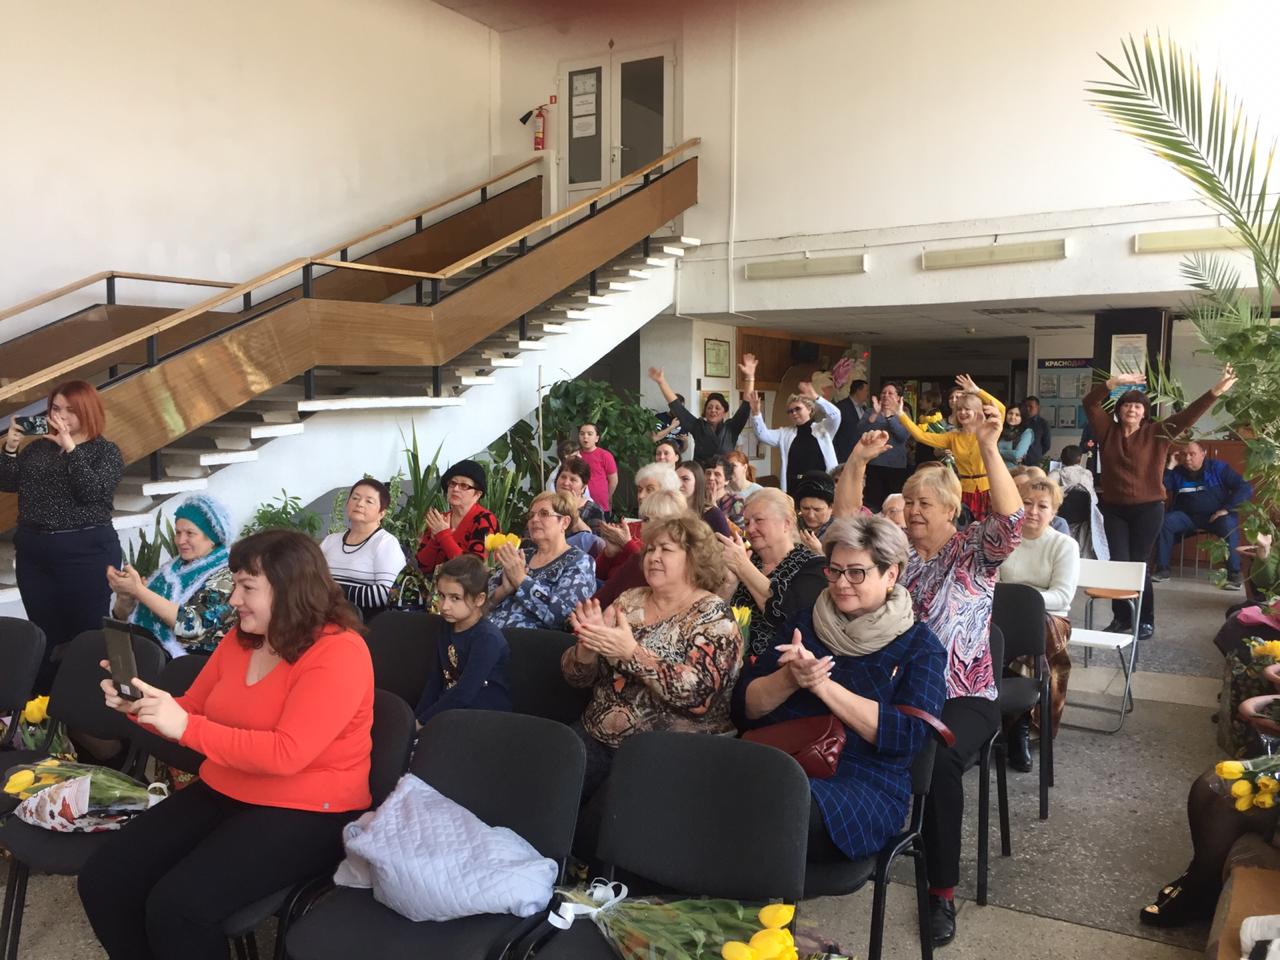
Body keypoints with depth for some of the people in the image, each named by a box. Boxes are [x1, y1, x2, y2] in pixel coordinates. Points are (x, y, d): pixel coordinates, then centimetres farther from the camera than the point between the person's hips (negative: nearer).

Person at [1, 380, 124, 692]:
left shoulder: (106, 451, -2)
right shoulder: (39, 446, 11)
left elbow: (93, 492, -18)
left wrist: (70, 448, -22)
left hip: (85, 552, -5)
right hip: (33, 551, 5)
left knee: (84, 632, 0)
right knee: (43, 633, 10)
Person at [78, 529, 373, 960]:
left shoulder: (338, 653, -19)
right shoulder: (240, 638, 7)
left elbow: (285, 754, -27)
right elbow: (191, 711, 18)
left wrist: (187, 727, -27)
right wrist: (138, 705, -2)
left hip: (305, 814, -8)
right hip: (222, 794, 8)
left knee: (176, 905, -25)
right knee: (102, 878, -4)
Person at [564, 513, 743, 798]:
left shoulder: (713, 616, -6)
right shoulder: (628, 601, 7)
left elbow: (697, 694, -22)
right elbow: (576, 677, 7)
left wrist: (631, 652, -26)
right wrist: (589, 644, -13)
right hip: (597, 738, 5)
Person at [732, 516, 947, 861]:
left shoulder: (919, 645, 7)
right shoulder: (805, 623, 16)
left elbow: (908, 734, -10)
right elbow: (744, 707, 11)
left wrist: (823, 685, -16)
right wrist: (788, 679, -10)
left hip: (864, 783, -3)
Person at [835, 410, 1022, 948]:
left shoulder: (975, 551, 1)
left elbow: (1011, 521, -17)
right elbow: (845, 521, 6)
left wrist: (988, 449, -29)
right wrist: (857, 462, -8)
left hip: (963, 696, -3)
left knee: (938, 761, -33)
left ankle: (942, 892, -15)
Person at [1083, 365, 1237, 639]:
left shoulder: (1157, 433, 0)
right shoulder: (1108, 431, 4)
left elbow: (1189, 415, -7)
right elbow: (1089, 403, -4)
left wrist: (1216, 391, -16)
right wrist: (1115, 382, -17)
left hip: (1148, 509, -2)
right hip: (1114, 509, 2)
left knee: (1138, 565, -1)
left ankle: (1146, 621, 12)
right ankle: (1121, 618, 12)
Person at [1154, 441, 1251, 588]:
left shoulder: (1218, 468, -2)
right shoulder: (1176, 472, 5)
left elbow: (1246, 489, -8)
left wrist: (1226, 509, -17)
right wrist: (1169, 467, -13)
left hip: (1216, 516, -2)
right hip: (1187, 516, 3)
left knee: (1229, 525, -35)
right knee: (1164, 521, -25)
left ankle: (1234, 574, -24)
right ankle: (1162, 569, -17)